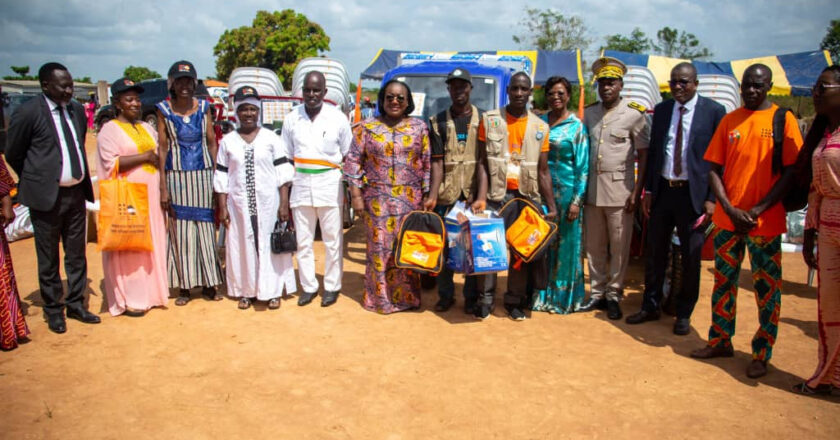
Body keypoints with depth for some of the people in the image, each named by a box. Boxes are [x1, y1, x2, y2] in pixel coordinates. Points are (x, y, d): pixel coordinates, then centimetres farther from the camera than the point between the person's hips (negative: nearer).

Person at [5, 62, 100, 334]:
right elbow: (13, 155, -1)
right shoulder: (28, 113, -10)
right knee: (48, 259, 8)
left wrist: (81, 179, 14)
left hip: (76, 192, 5)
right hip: (46, 197, -5)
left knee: (77, 255, 14)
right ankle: (53, 310, 22)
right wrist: (36, 182, 8)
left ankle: (76, 305, 28)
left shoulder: (77, 110, 6)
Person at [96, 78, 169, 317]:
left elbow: (158, 155, 24)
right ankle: (129, 300, 4)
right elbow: (111, 163, -15)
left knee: (153, 243, 8)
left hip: (151, 196, 6)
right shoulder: (110, 130, -4)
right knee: (129, 247, -3)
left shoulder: (147, 128, 17)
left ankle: (150, 291, 18)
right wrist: (145, 156, -14)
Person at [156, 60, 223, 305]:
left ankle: (209, 284, 13)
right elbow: (163, 147, -1)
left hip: (203, 173, 1)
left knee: (205, 228, 4)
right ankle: (184, 287, 13)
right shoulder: (164, 110, 0)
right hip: (177, 175, -1)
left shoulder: (203, 107, 5)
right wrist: (163, 187, -6)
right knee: (181, 231, 3)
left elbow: (212, 142, 7)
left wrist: (217, 175, 0)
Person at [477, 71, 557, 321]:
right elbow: (482, 162, -1)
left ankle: (515, 300, 20)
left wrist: (551, 206, -2)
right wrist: (481, 197, -13)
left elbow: (543, 170, 6)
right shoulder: (490, 120, 2)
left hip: (527, 196, 2)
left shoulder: (540, 127, 7)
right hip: (496, 194, -2)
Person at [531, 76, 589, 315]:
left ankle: (563, 295, 16)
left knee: (565, 243, 3)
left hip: (566, 190, -3)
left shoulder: (577, 126, -1)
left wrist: (577, 200, -10)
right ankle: (541, 293, 18)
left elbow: (583, 166, -3)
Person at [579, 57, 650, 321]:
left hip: (619, 189, -4)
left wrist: (637, 192, -10)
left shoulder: (634, 114, -4)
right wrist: (580, 185, 7)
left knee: (619, 247, 2)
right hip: (592, 189, 4)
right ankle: (597, 293, 22)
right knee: (594, 246, 10)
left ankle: (613, 296, 15)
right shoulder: (590, 113, 10)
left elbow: (644, 155, -4)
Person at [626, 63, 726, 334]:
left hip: (693, 193, -4)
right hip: (662, 190, 4)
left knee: (691, 256, 7)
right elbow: (652, 151, 10)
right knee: (655, 252, 12)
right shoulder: (661, 110, 7)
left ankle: (684, 314, 23)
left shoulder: (714, 111, -5)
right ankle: (651, 306, 27)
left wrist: (712, 198, -11)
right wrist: (648, 190, 5)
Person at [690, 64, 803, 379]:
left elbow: (790, 172, -5)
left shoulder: (783, 119, -1)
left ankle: (762, 355, 15)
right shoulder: (729, 121, 8)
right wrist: (730, 210, -6)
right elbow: (714, 170, 6)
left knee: (767, 289, 4)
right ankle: (720, 342, 25)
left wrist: (757, 210, -13)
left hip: (765, 222, -3)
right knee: (723, 281, 11)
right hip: (727, 219, 3)